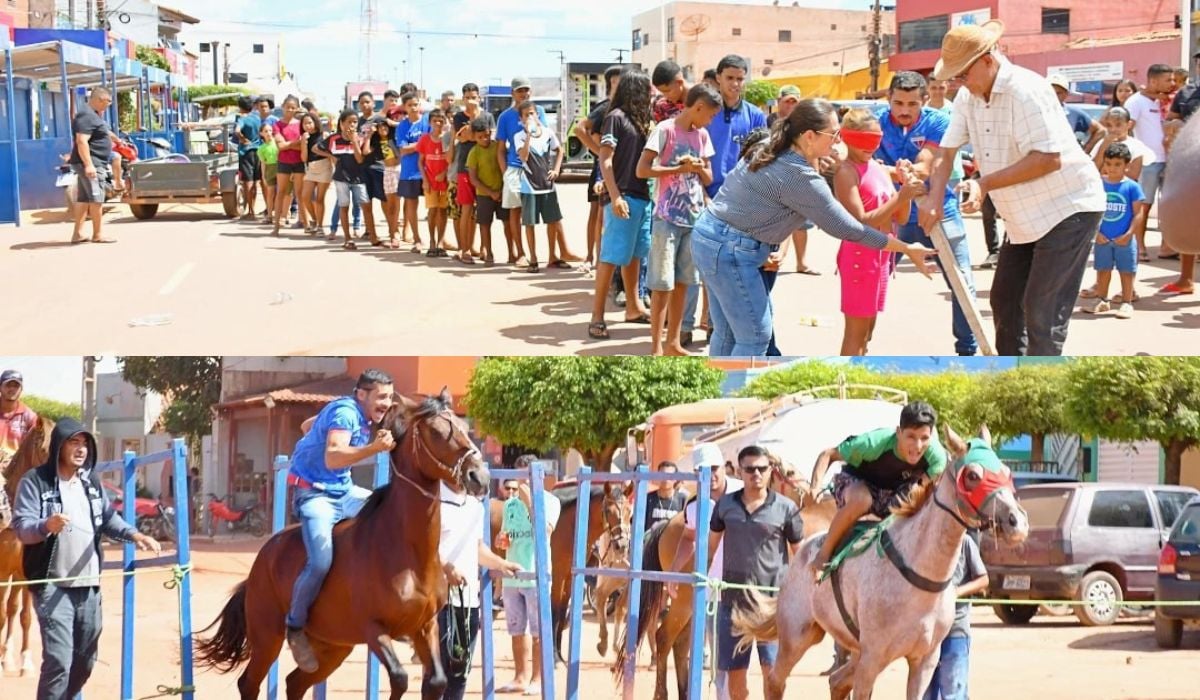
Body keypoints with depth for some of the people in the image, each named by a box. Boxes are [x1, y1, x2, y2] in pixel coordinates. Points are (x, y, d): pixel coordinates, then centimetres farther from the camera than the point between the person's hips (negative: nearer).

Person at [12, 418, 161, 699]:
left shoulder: (92, 482, 11)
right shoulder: (35, 482, -8)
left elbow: (108, 518, 19)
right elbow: (21, 526, -16)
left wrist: (134, 534, 0)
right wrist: (46, 525, -37)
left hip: (89, 585, 7)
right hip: (53, 586, -7)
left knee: (85, 660, 16)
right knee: (58, 660, -15)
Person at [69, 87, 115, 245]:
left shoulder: (93, 115, 17)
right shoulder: (87, 117, -17)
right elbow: (81, 141, -25)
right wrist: (88, 165, -30)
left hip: (90, 164, 11)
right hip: (91, 164, -11)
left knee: (83, 199, 11)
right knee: (97, 199, -9)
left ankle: (78, 234, 12)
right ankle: (97, 235, -6)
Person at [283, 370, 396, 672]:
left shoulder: (362, 417, 10)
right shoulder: (345, 413, -19)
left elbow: (307, 426, 24)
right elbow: (333, 457, -37)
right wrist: (374, 448, -47)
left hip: (343, 491, 10)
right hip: (315, 494, -10)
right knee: (321, 561, -27)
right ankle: (295, 627, -8)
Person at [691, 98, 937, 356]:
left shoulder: (769, 149, 5)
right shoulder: (801, 179, -21)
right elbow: (846, 228, -16)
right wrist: (907, 249, -10)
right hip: (731, 248, -10)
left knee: (727, 333, 17)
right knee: (755, 336, -4)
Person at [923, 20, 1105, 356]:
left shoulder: (1025, 90, -24)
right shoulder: (968, 97, 3)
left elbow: (1048, 159, -29)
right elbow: (946, 151, 6)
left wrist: (986, 184, -30)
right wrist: (934, 199, -12)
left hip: (1068, 209, -10)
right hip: (1026, 216, 10)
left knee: (1042, 311, -12)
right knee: (1004, 300, 15)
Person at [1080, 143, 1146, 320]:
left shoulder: (1132, 187, -7)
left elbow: (1138, 213, -6)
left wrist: (1128, 234, -14)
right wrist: (1095, 232, -8)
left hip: (1124, 239, -3)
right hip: (1102, 239, 3)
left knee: (1126, 271, 4)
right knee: (1102, 270, 14)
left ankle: (1126, 303, 12)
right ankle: (1101, 300, 27)